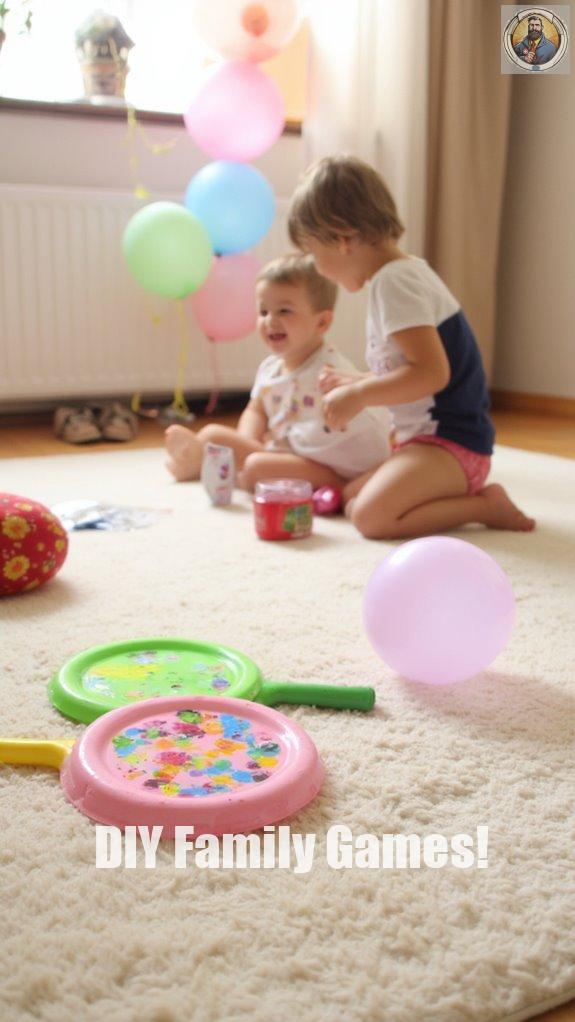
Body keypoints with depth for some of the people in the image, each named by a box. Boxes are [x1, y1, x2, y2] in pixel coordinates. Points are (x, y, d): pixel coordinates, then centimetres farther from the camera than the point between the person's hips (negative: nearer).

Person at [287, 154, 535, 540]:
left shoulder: (393, 282, -18)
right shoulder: (408, 270, 15)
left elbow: (432, 373, -26)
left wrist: (359, 396, -18)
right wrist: (355, 383, 19)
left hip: (449, 441, -11)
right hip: (430, 438, 11)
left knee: (371, 515, -25)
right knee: (352, 497, 11)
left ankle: (485, 505, -10)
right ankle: (468, 493, 7)